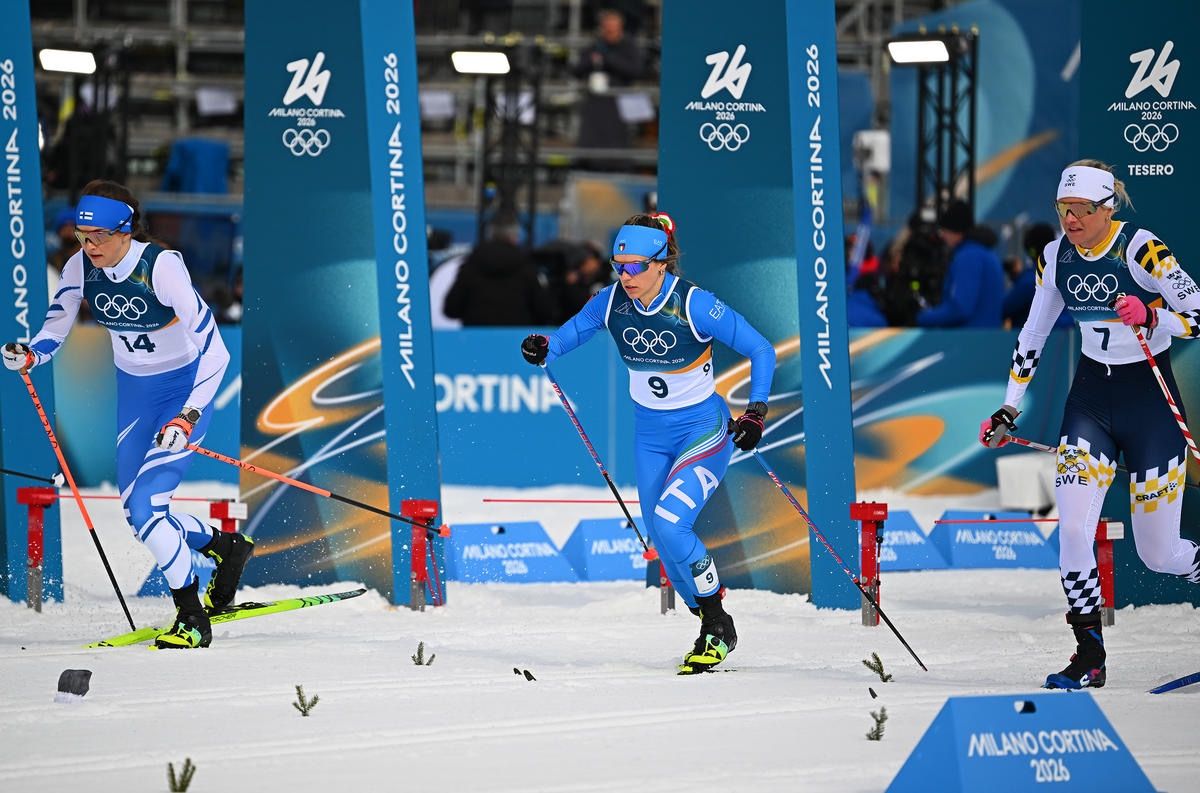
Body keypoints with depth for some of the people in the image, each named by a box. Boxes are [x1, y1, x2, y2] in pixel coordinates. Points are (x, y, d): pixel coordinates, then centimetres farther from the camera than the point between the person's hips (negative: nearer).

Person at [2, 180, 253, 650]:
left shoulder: (161, 266, -28)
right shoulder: (81, 268, -12)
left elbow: (212, 351, -29)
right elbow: (53, 330, -3)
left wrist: (188, 418, -39)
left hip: (185, 388, -6)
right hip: (135, 393, 6)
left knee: (145, 507, -18)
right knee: (139, 518, 9)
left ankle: (192, 621, -4)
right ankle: (227, 547, 35)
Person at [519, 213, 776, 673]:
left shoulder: (694, 305, -22)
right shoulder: (612, 302, -8)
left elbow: (761, 350, -14)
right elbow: (567, 337, 2)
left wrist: (756, 410, -24)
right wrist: (542, 351, -21)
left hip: (703, 429, -6)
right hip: (650, 435, 6)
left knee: (669, 524, -22)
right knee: (663, 542, 4)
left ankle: (718, 626, -6)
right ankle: (711, 626, 23)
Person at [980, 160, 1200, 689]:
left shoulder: (1140, 250, -16)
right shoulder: (1056, 257, 0)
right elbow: (1032, 335, 13)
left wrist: (1151, 315, -34)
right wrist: (1009, 410, 11)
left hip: (1151, 401, -4)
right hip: (1091, 394, 4)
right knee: (1073, 528, -15)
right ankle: (1090, 659, -9)